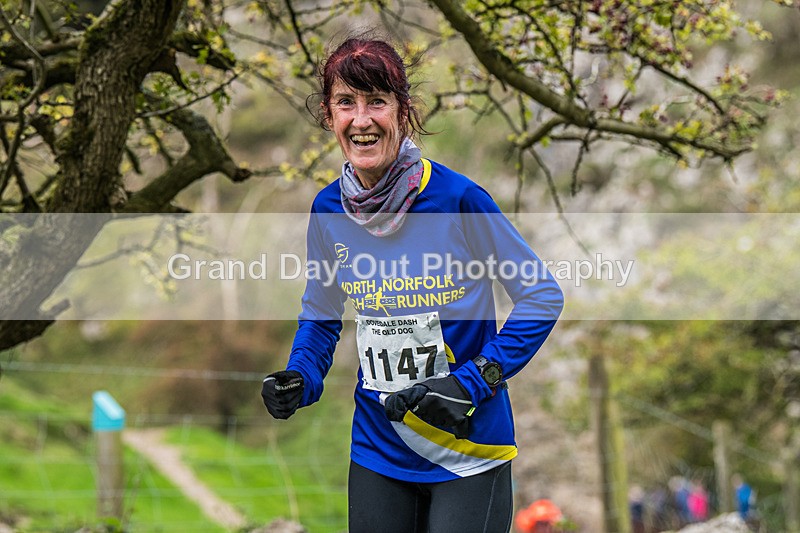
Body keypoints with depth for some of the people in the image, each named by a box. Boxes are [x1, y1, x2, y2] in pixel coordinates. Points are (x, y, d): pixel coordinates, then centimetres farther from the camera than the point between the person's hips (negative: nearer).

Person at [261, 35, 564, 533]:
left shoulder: (456, 198, -15)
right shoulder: (328, 211, -2)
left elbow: (543, 296, -9)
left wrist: (473, 383, -17)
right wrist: (299, 380, -5)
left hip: (467, 454, -4)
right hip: (378, 450, 4)